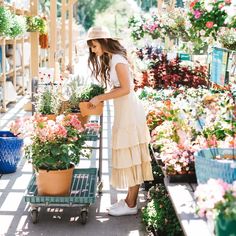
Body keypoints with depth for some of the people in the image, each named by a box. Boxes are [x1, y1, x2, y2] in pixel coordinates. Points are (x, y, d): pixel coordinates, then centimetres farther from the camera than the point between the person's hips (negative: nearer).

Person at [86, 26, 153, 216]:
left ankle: (131, 205, 3)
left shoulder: (118, 60, -14)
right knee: (127, 157, 12)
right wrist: (100, 99, 6)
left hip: (129, 113, -10)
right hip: (123, 113, 10)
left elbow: (126, 89, -19)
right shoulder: (111, 60, 15)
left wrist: (100, 98, -15)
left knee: (130, 156, -4)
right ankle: (130, 199, 20)